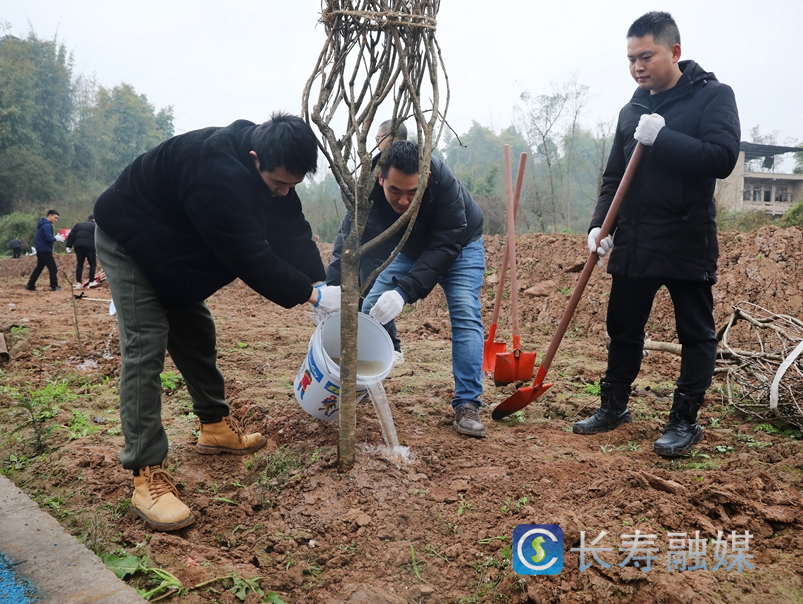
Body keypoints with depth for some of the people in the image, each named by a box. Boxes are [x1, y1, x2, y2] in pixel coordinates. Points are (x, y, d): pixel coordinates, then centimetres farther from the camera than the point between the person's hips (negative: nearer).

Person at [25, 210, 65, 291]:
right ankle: (54, 286, -5)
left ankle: (30, 285, 16)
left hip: (41, 250, 10)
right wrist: (56, 238, -7)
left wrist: (56, 238, 7)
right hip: (45, 251, -10)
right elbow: (49, 238, -24)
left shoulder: (42, 224, 17)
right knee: (53, 268, -6)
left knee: (39, 268, 14)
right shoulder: (47, 225, -16)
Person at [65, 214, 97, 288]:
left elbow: (71, 235, 14)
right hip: (89, 247, -4)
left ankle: (78, 283, 3)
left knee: (79, 265, 7)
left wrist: (68, 246, 12)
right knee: (92, 264, 6)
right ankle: (91, 281, -1)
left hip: (78, 246, 4)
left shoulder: (78, 224, 22)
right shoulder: (94, 226, 8)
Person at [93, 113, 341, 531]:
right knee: (145, 347, -15)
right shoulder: (217, 174, -39)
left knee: (197, 333, 12)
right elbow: (250, 257, -37)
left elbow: (292, 233, -9)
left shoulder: (271, 169, -11)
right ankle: (146, 476, -13)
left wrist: (320, 283, -20)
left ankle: (215, 426, 27)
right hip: (129, 243, -9)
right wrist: (310, 294, -31)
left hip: (176, 249, 9)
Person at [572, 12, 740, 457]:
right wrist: (599, 224, -1)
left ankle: (685, 421, 16)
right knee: (622, 329, 12)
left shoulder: (712, 96, -4)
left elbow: (723, 157, -18)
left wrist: (662, 137, -22)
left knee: (696, 335, 5)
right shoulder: (632, 111, 11)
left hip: (688, 243, -5)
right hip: (633, 245, 5)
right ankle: (614, 406, 28)